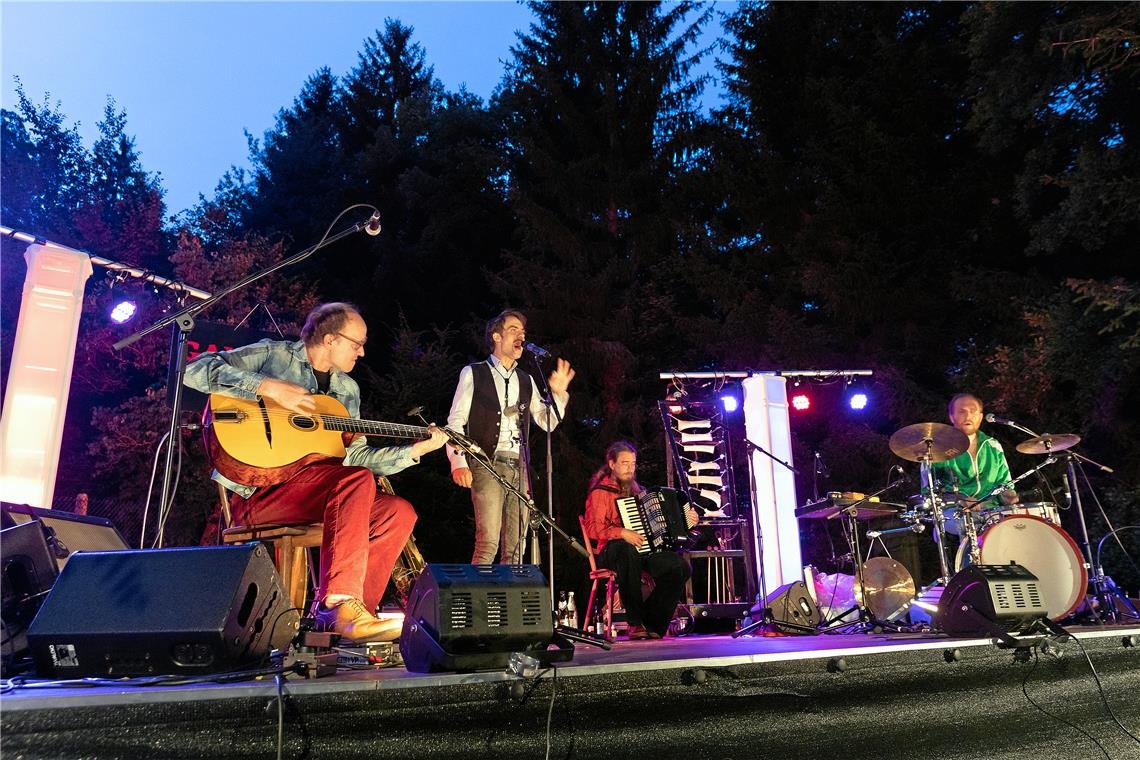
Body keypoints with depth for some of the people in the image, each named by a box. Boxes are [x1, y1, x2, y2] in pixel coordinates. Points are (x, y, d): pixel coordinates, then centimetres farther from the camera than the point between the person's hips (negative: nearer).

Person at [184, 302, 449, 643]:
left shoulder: (347, 390, 20)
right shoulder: (272, 355, 1)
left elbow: (356, 454, 15)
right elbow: (195, 371, -11)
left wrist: (417, 449, 6)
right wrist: (269, 387, -20)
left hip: (319, 495, 7)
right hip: (255, 490, -7)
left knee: (399, 511, -10)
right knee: (358, 480, -30)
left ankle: (354, 612, -16)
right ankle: (340, 602, -35)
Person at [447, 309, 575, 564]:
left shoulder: (526, 381, 19)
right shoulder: (473, 373, 6)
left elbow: (548, 423, 18)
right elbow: (455, 421, -1)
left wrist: (558, 393, 2)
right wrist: (458, 462, -14)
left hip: (519, 469, 5)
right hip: (487, 466, -5)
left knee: (515, 548, 3)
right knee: (488, 544, -15)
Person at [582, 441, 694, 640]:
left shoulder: (637, 490, 22)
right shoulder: (600, 492, 0)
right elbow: (592, 528, -13)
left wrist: (686, 520, 15)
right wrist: (622, 533, -26)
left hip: (644, 550, 6)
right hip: (612, 552, -6)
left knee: (681, 567, -20)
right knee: (627, 549, -42)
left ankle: (650, 623, -9)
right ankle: (635, 622, -31)